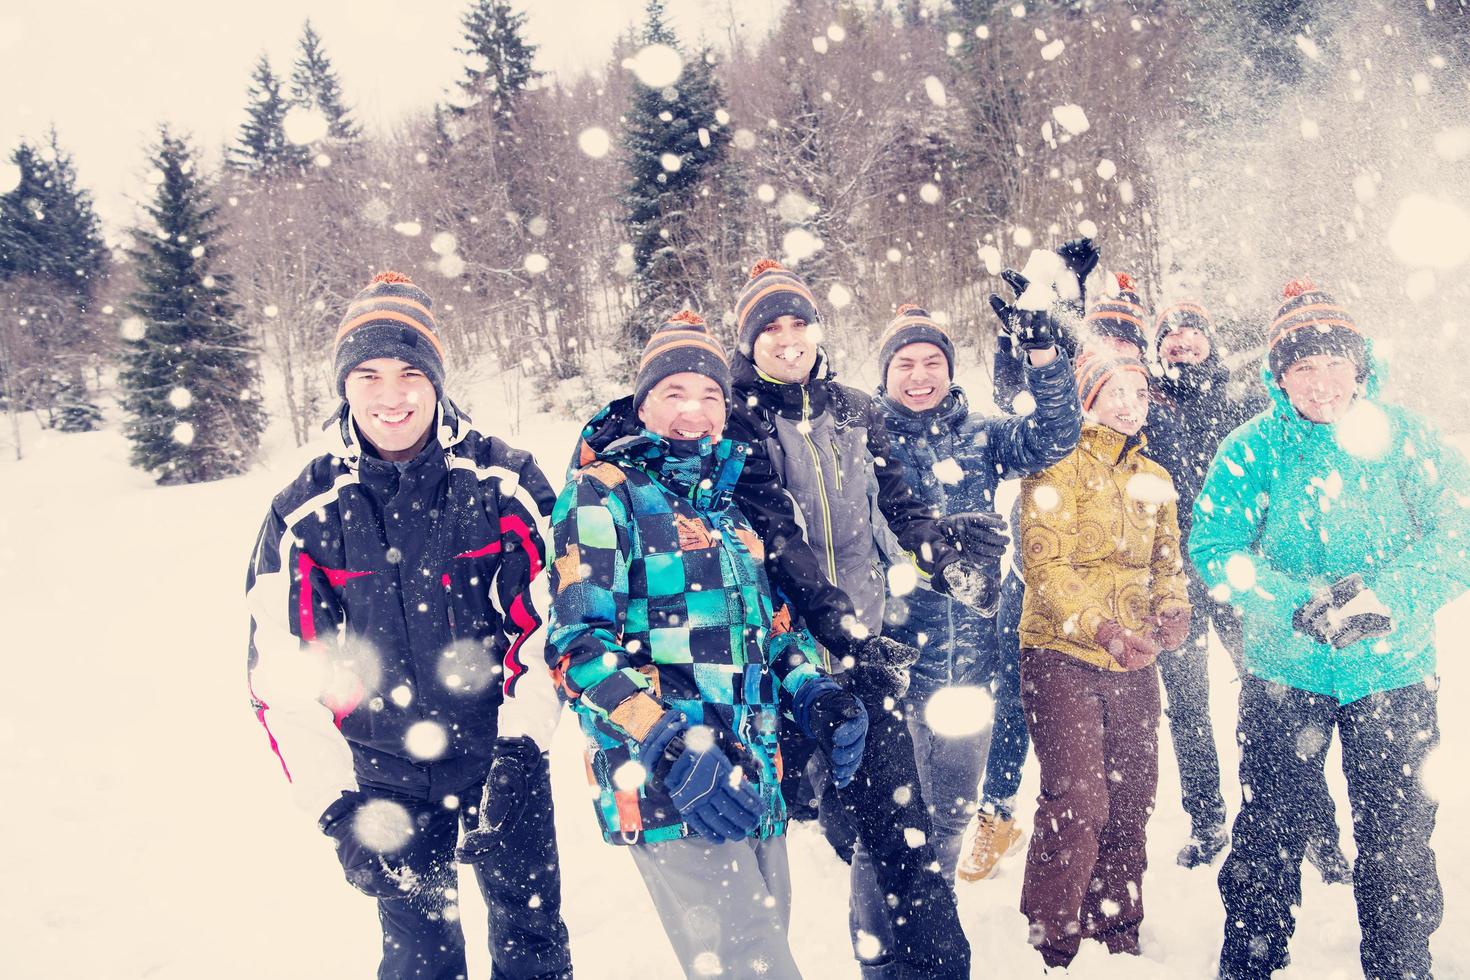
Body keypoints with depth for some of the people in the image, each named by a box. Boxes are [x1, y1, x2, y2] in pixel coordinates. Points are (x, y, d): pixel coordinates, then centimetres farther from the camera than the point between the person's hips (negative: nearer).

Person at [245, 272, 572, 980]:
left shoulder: (503, 480, -10)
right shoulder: (306, 511, -8)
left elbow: (545, 614, -3)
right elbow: (283, 676, -5)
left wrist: (521, 743, -8)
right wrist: (336, 805, -10)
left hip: (504, 752, 0)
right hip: (383, 775, 0)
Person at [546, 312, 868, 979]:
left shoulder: (729, 505, 17)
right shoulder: (606, 495, -4)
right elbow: (578, 643, -14)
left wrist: (816, 696, 4)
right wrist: (670, 747, -25)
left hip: (756, 787, 7)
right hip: (668, 789, -7)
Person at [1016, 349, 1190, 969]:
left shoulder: (1154, 480, 14)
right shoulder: (1057, 465, -7)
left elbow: (1167, 560, 17)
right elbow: (1046, 565, -16)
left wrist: (1171, 611, -4)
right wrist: (1101, 627, -27)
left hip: (1133, 665, 7)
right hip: (1062, 656, -6)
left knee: (1130, 805, 12)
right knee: (1077, 804, -10)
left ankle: (1116, 936, 30)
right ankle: (1048, 946, 7)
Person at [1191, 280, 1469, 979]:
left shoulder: (1406, 437, -4)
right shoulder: (1252, 448, -6)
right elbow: (1214, 548, -13)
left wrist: (1386, 594, -27)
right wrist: (1299, 604, -27)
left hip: (1395, 674, 1)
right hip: (1284, 672, 0)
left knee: (1398, 842, 12)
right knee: (1267, 837, 10)